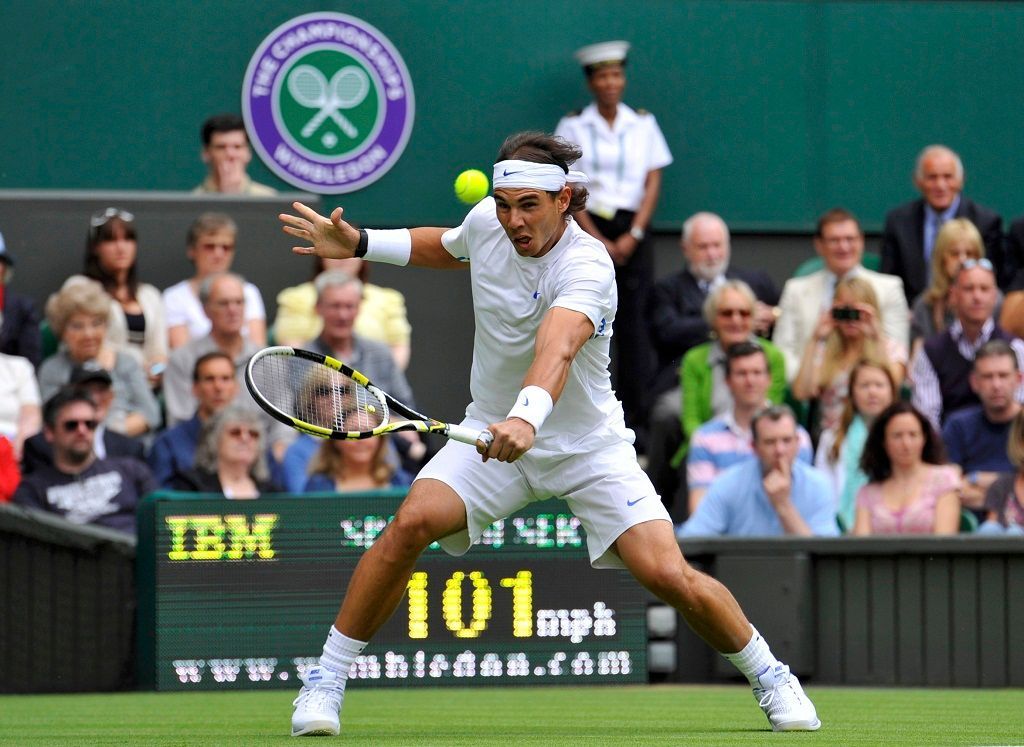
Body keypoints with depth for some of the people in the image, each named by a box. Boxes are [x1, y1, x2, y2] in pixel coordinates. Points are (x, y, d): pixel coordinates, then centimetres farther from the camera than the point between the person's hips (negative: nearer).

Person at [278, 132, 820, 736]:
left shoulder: (588, 267, -26)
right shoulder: (486, 221, -7)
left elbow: (555, 351, -46)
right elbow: (446, 248, 20)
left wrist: (527, 417, -65)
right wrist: (360, 244, 9)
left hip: (589, 447, -4)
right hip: (492, 433, 4)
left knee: (667, 574, -17)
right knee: (413, 521, -24)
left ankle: (769, 676, 10)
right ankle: (326, 679, -12)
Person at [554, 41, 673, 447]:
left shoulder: (643, 124, 9)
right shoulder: (573, 126, 4)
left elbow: (652, 184, 6)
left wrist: (633, 236, -5)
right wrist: (598, 240, -8)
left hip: (631, 233, 1)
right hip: (588, 229, -1)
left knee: (634, 326, -4)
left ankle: (636, 417, -4)